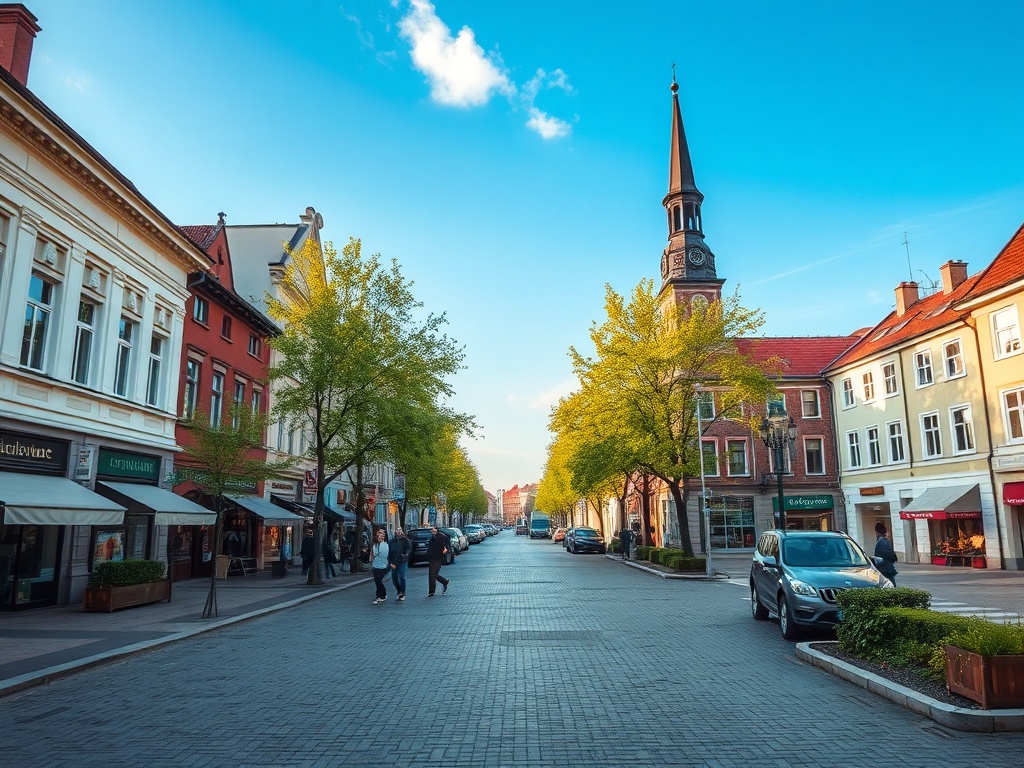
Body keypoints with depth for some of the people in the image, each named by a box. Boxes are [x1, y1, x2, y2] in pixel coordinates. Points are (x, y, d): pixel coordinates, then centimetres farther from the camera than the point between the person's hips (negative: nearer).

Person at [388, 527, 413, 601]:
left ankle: (402, 593, -2)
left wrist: (406, 554, -25)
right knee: (394, 579, 6)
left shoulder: (405, 540, 2)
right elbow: (389, 553, 10)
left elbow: (409, 548, -7)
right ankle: (399, 591, 28)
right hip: (394, 562, 3)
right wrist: (391, 562, 1)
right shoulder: (391, 542, 10)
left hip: (403, 562, -3)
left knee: (402, 577, -11)